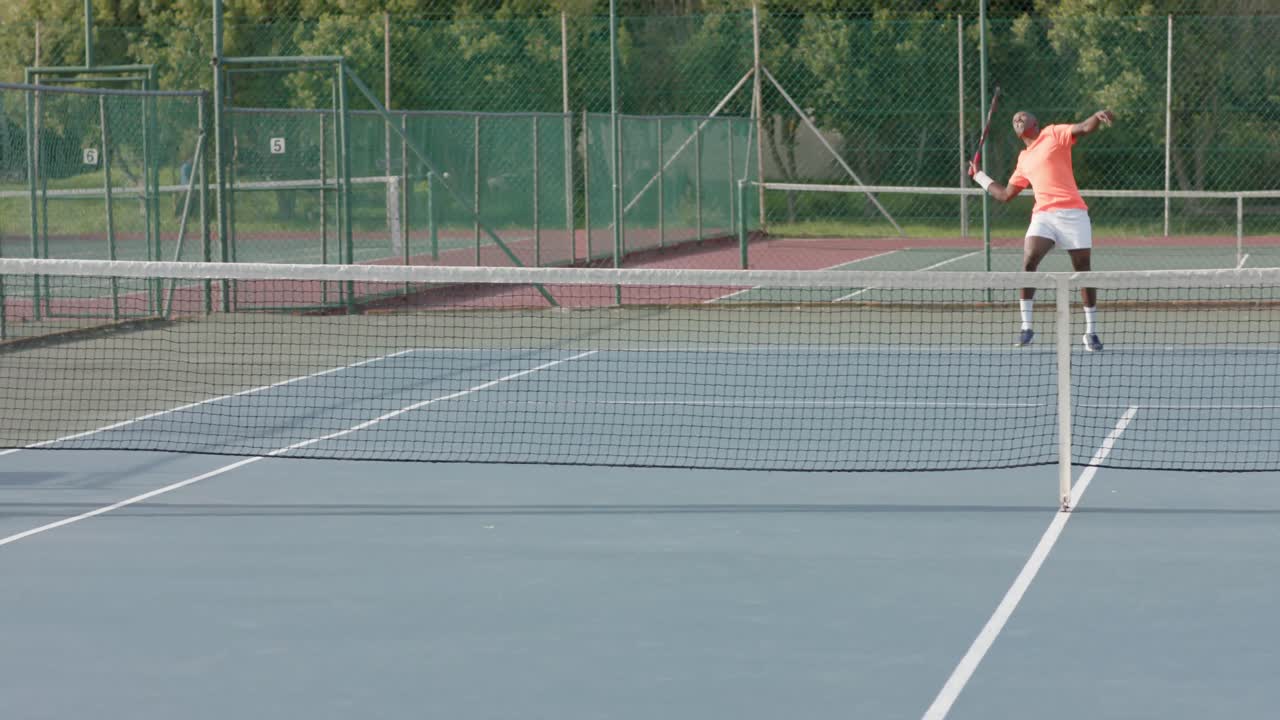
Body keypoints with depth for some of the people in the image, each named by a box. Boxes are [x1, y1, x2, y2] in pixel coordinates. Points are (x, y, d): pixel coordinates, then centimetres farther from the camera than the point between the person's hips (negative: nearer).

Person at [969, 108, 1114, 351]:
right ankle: (1026, 326, -11)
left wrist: (1098, 117, -29)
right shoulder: (1023, 160, 22)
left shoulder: (1054, 134, 8)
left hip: (1072, 213, -4)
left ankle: (1091, 331, 10)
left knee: (1083, 270, 0)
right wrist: (979, 176, 31)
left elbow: (1085, 127, -8)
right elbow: (1005, 194, 30)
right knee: (1028, 263, -16)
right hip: (1043, 215, 4)